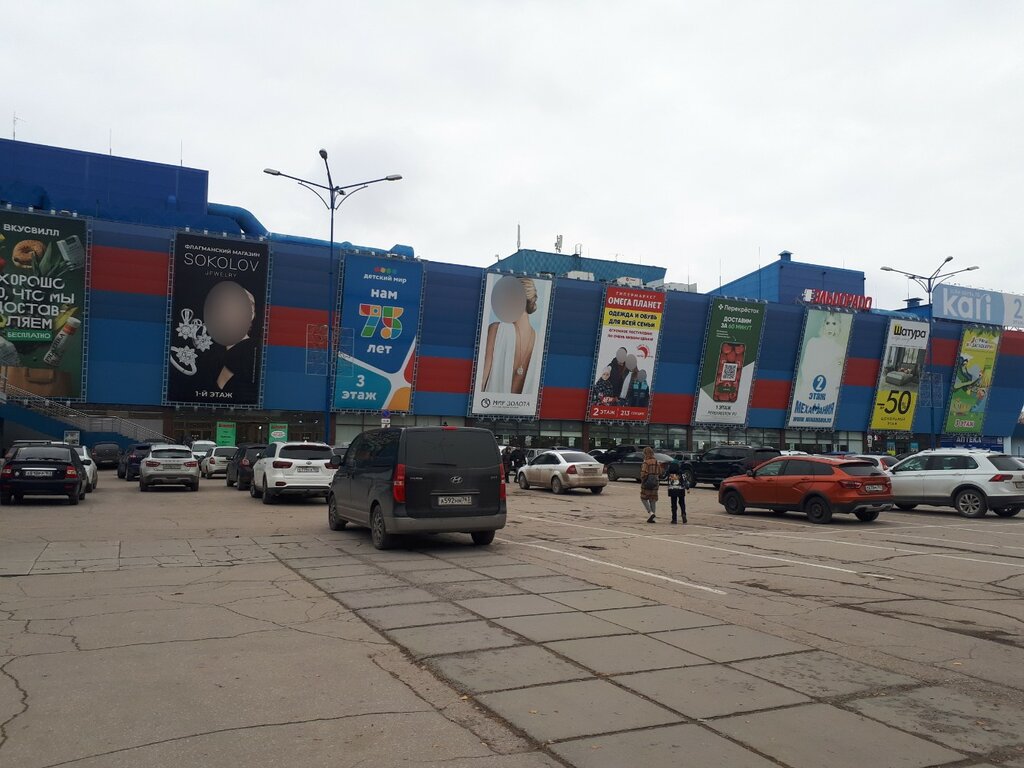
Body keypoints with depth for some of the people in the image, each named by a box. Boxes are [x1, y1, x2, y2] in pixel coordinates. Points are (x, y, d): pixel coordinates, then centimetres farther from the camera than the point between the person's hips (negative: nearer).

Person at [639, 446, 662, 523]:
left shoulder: (646, 462, -13)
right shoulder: (657, 462, 9)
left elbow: (644, 473, -19)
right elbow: (659, 473, 14)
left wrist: (642, 480, -5)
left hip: (647, 483, -6)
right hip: (655, 483, 6)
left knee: (644, 498, 6)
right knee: (653, 500, 10)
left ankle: (651, 513, -10)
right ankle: (651, 517, 11)